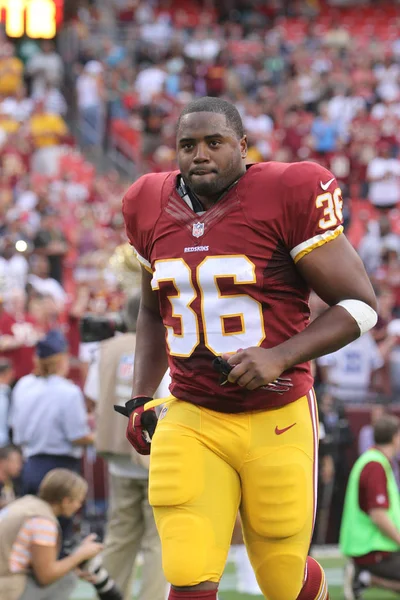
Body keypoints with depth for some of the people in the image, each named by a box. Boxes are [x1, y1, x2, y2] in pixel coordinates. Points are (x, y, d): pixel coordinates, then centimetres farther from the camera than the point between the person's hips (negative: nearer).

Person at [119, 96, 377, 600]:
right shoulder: (151, 207, 6)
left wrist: (280, 356, -21)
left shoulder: (287, 196, -11)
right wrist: (141, 397, 10)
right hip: (192, 421, 3)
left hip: (277, 420, -3)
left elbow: (359, 304, -9)